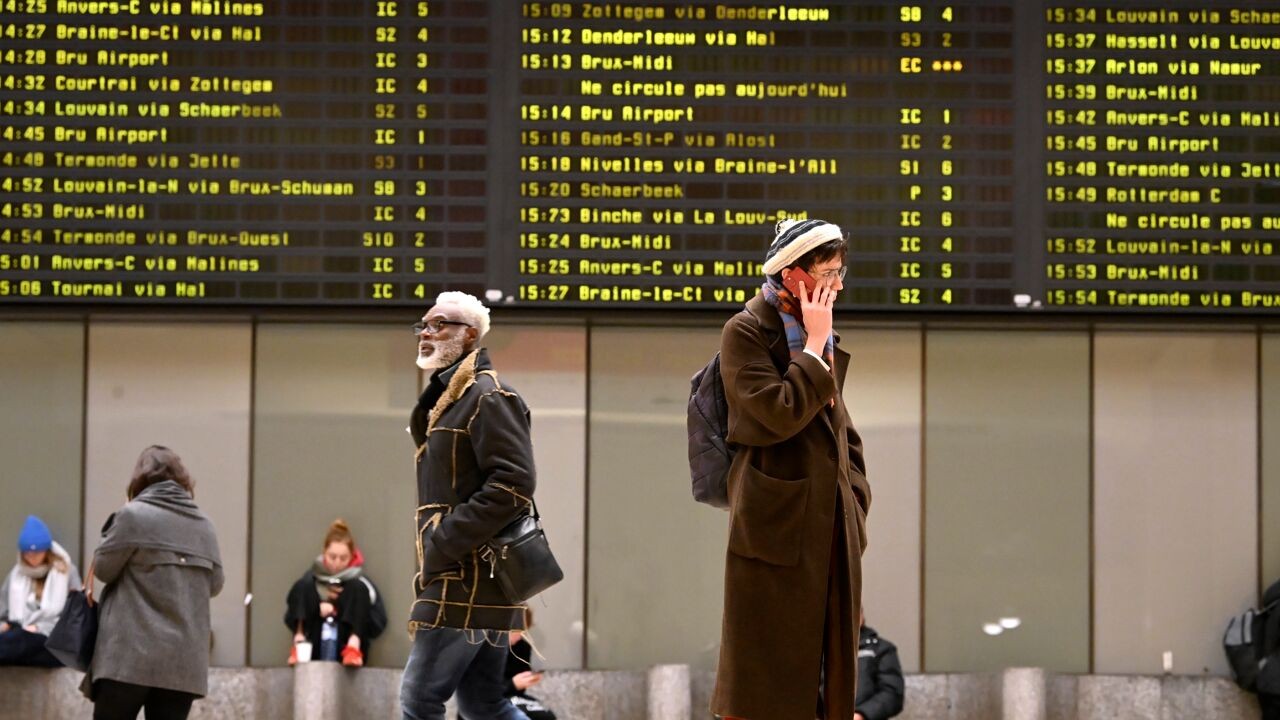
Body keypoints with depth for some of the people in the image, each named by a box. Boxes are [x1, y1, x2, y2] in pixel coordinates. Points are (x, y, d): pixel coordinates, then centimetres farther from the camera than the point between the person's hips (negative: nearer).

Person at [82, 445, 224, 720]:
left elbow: (103, 569, 3)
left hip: (133, 655, -4)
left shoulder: (133, 515, -5)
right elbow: (215, 583, 18)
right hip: (183, 660, 4)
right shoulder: (203, 525, 10)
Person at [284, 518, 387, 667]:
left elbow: (379, 622, -8)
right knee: (303, 586, -11)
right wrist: (318, 607, -18)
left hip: (346, 647, -1)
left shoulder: (359, 580, 3)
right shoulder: (313, 577, 6)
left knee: (357, 588, -14)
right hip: (317, 649, 1)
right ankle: (299, 644, -26)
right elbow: (290, 618, -1)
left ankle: (353, 647, -30)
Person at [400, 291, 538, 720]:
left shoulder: (488, 397, -10)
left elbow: (513, 485, -20)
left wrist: (444, 543, -20)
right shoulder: (443, 400, 20)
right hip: (466, 580, 10)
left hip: (469, 579, -10)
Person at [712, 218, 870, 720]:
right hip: (777, 523, -7)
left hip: (832, 522, 7)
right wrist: (814, 344, -15)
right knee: (767, 674, -4)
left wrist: (856, 499, 11)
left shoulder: (819, 334, 14)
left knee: (832, 665, 8)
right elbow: (782, 413, -22)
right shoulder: (747, 333, -9)